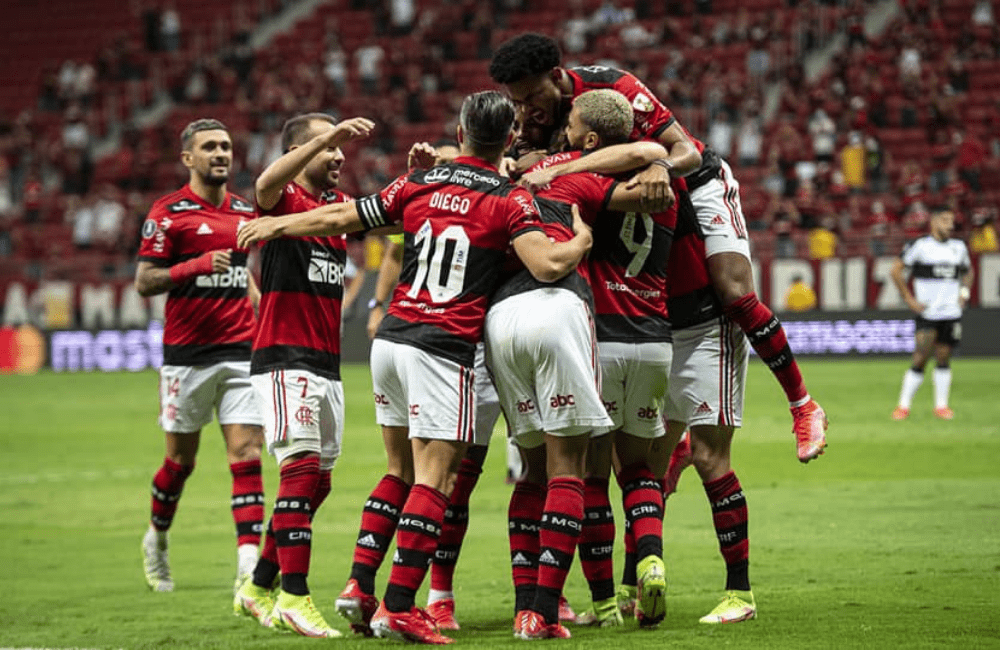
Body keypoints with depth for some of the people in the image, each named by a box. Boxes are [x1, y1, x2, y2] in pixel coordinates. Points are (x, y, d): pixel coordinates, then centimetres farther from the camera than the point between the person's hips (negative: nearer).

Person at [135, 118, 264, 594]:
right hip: (187, 354, -4)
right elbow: (144, 282, -10)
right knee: (181, 460, 9)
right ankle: (156, 539, 35)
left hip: (240, 352, 4)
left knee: (246, 453, -9)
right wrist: (198, 265, -23)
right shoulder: (168, 212, -6)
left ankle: (249, 566, -14)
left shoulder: (244, 211, 11)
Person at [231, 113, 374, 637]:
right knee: (301, 467, -17)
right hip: (285, 360, -8)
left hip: (326, 365, 8)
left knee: (316, 481, 10)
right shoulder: (284, 198, -6)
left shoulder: (338, 205, 17)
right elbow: (267, 184, -28)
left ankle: (258, 589, 20)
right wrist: (329, 135, -38)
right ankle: (294, 595, -20)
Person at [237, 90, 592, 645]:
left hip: (391, 336, 6)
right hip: (443, 350, -6)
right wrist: (581, 242, 3)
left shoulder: (419, 183, 10)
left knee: (400, 471, 18)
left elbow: (339, 219, 16)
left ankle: (359, 584, 11)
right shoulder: (510, 200, -5)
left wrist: (275, 225, 32)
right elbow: (547, 266, -19)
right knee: (433, 480, -5)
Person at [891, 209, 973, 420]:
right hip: (927, 315, -4)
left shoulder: (959, 247, 11)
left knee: (944, 359, 7)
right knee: (920, 360, -8)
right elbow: (896, 270, -2)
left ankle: (941, 405, 15)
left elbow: (967, 271, 28)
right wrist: (909, 299, -5)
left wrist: (964, 292, 10)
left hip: (952, 313, 4)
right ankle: (903, 405, 2)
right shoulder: (920, 246, -5)